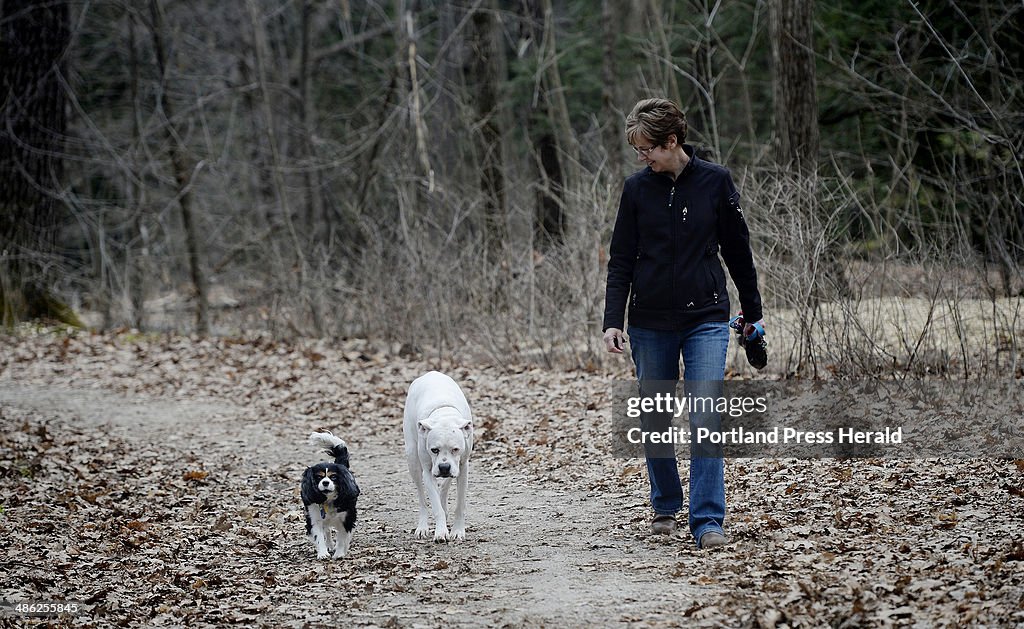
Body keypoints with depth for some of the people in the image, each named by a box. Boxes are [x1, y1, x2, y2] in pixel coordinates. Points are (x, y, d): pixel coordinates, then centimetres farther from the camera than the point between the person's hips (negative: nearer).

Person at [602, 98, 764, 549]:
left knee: (705, 419, -12)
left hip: (706, 320, -2)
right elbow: (621, 260, 4)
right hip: (651, 323, 2)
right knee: (654, 421, 9)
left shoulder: (715, 182, -2)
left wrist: (752, 312, 13)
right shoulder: (637, 188, 1)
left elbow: (737, 251, 7)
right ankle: (665, 507, 27)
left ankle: (708, 521, -11)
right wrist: (613, 321, -6)